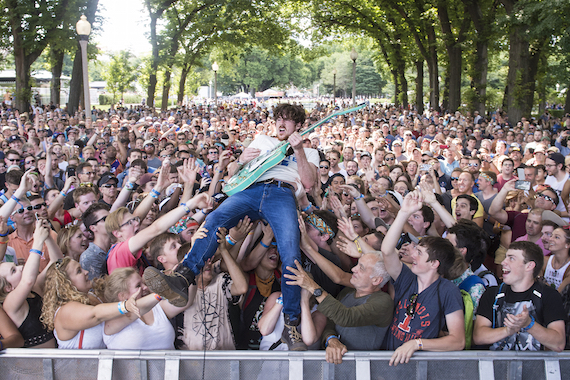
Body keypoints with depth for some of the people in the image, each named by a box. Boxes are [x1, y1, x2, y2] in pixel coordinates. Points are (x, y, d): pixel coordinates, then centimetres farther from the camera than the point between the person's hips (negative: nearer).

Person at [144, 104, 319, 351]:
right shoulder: (263, 140, 38)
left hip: (282, 194, -1)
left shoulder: (309, 152, 31)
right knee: (215, 219, -31)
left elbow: (309, 183, 12)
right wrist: (241, 160, 8)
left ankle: (291, 323, -26)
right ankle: (181, 280, -50)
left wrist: (298, 151, 3)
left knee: (290, 253, -28)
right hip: (251, 189, 2)